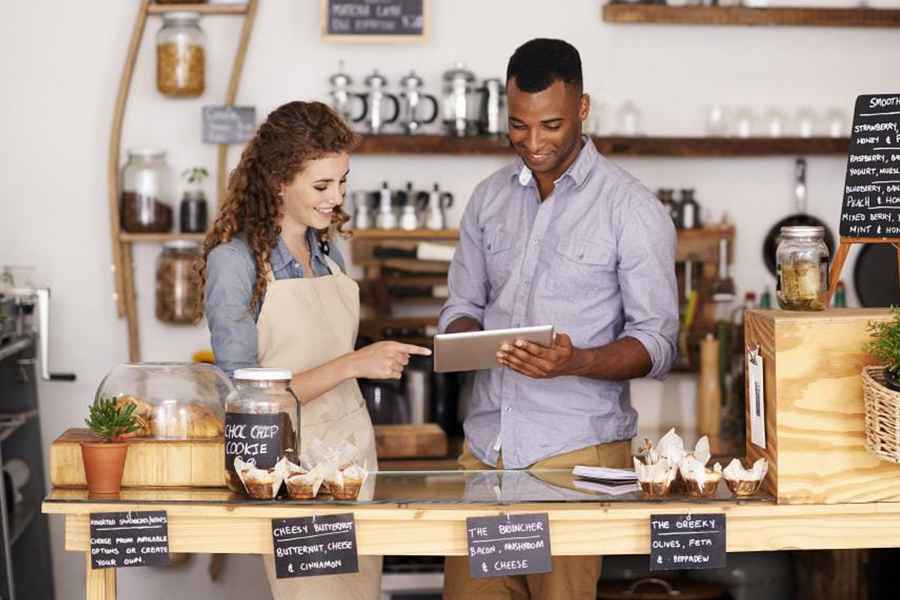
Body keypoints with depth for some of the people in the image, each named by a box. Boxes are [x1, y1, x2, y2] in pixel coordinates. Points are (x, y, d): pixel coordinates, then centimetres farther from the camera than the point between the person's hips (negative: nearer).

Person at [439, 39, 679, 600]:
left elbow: (657, 343, -5)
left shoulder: (633, 209, -4)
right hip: (485, 442, 4)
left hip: (576, 450, -4)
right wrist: (465, 338, -6)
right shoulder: (489, 198, 11)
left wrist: (577, 362, -23)